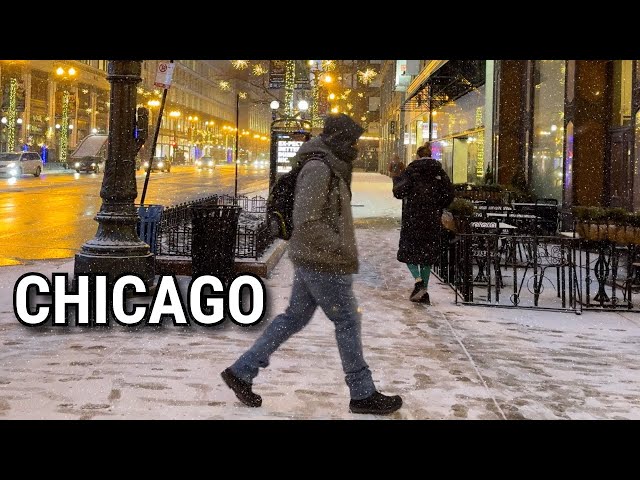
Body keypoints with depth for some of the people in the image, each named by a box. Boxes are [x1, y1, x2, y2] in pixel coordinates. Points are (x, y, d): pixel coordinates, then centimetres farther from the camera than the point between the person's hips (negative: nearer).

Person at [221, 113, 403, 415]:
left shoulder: (329, 169, 13)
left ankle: (241, 371, 19)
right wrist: (343, 250, -22)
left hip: (312, 260, 10)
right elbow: (306, 222, -24)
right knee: (347, 322, 1)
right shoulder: (318, 169, -18)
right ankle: (363, 394, 13)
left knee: (294, 317, 14)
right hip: (324, 264, -10)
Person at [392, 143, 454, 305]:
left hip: (412, 218, -3)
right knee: (427, 252, 10)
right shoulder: (439, 172, 5)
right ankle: (424, 291, 10)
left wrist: (397, 181, 7)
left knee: (407, 250, 8)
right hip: (432, 219, 3)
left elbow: (400, 191, -13)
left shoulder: (410, 171, -5)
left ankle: (418, 280, -15)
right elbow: (449, 195, 2)